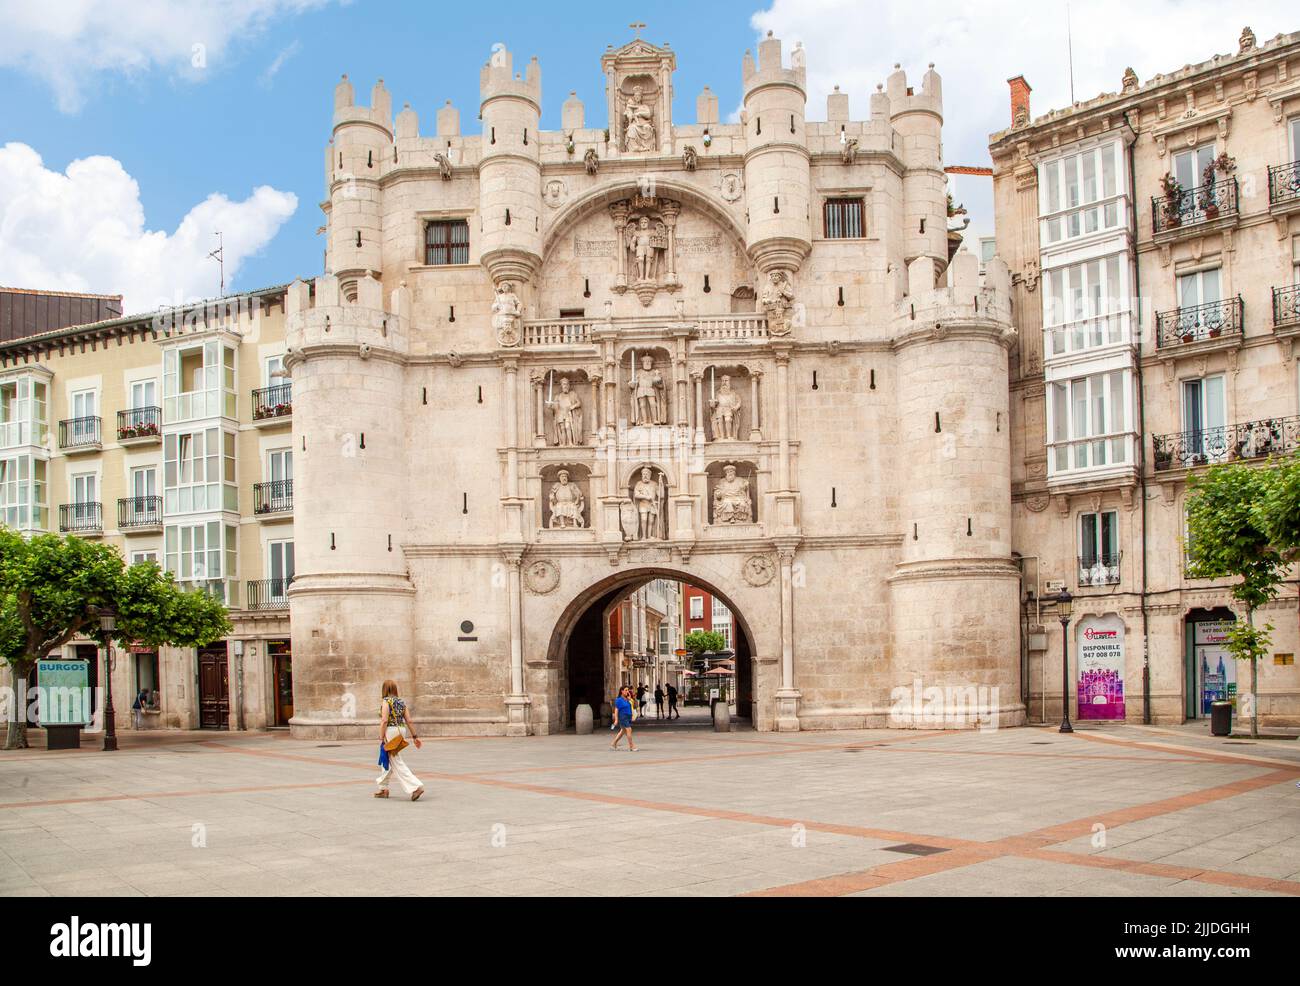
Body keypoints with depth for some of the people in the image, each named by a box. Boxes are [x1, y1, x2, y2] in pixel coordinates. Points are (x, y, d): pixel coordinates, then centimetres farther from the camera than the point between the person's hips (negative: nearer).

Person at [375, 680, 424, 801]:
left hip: (390, 731, -8)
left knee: (397, 763, -8)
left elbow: (384, 720, -17)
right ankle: (383, 789, 26)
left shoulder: (386, 701, -9)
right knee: (387, 759, 21)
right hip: (401, 731, 8)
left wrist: (381, 738, -14)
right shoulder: (401, 702, 11)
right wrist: (414, 736, 11)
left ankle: (416, 786, -18)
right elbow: (408, 721, 8)